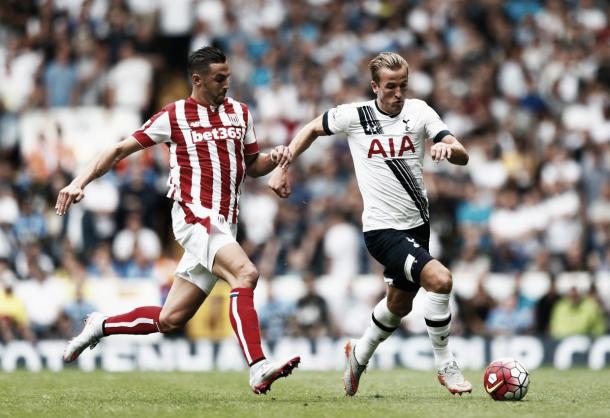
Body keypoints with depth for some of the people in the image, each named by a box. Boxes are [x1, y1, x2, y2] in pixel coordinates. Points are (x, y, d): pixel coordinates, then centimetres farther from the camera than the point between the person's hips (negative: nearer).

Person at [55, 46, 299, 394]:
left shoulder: (240, 113, 16)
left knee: (171, 319, 4)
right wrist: (81, 182, -7)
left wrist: (274, 159, 1)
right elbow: (121, 149, 3)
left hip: (224, 226, 6)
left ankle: (101, 326, 27)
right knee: (245, 273, -30)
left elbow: (252, 165, 24)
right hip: (194, 217, -6)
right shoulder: (175, 116, 1)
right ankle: (258, 369, -36)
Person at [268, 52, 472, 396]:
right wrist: (282, 167, 6)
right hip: (383, 228, -5)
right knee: (439, 279, -25)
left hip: (417, 224, 5)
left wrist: (448, 147, -33)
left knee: (400, 303, 21)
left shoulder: (419, 111, -3)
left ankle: (359, 355, 49)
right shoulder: (354, 115, -8)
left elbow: (463, 157, -10)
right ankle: (446, 368, -12)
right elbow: (313, 129, 11)